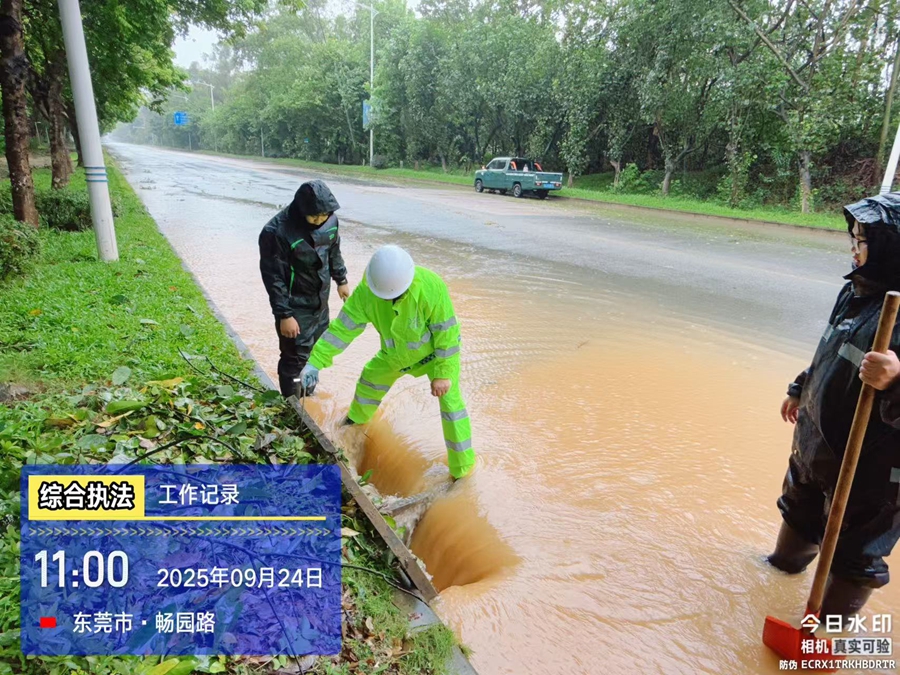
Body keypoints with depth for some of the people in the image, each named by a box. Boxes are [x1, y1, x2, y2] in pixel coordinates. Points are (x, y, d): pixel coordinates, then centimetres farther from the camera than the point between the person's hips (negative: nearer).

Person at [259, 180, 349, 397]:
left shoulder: (330, 220, -9)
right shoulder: (277, 231, -27)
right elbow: (273, 277, -21)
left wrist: (341, 280, 19)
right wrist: (284, 314, -20)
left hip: (320, 300, 7)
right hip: (295, 306, -7)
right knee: (295, 357, 2)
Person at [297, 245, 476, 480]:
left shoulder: (431, 288, -40)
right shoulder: (365, 292, -27)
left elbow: (447, 333, -31)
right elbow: (342, 327, -23)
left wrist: (444, 373, -28)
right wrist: (315, 362, -30)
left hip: (436, 351, -5)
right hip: (398, 352, 5)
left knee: (450, 400, -12)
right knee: (370, 377, 21)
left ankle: (462, 465, 5)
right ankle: (358, 416, 55)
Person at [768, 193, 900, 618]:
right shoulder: (858, 290, 0)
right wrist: (801, 389, 23)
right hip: (816, 441, 9)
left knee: (855, 551, 14)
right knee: (800, 511, 31)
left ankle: (835, 618, 37)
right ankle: (789, 560, 58)